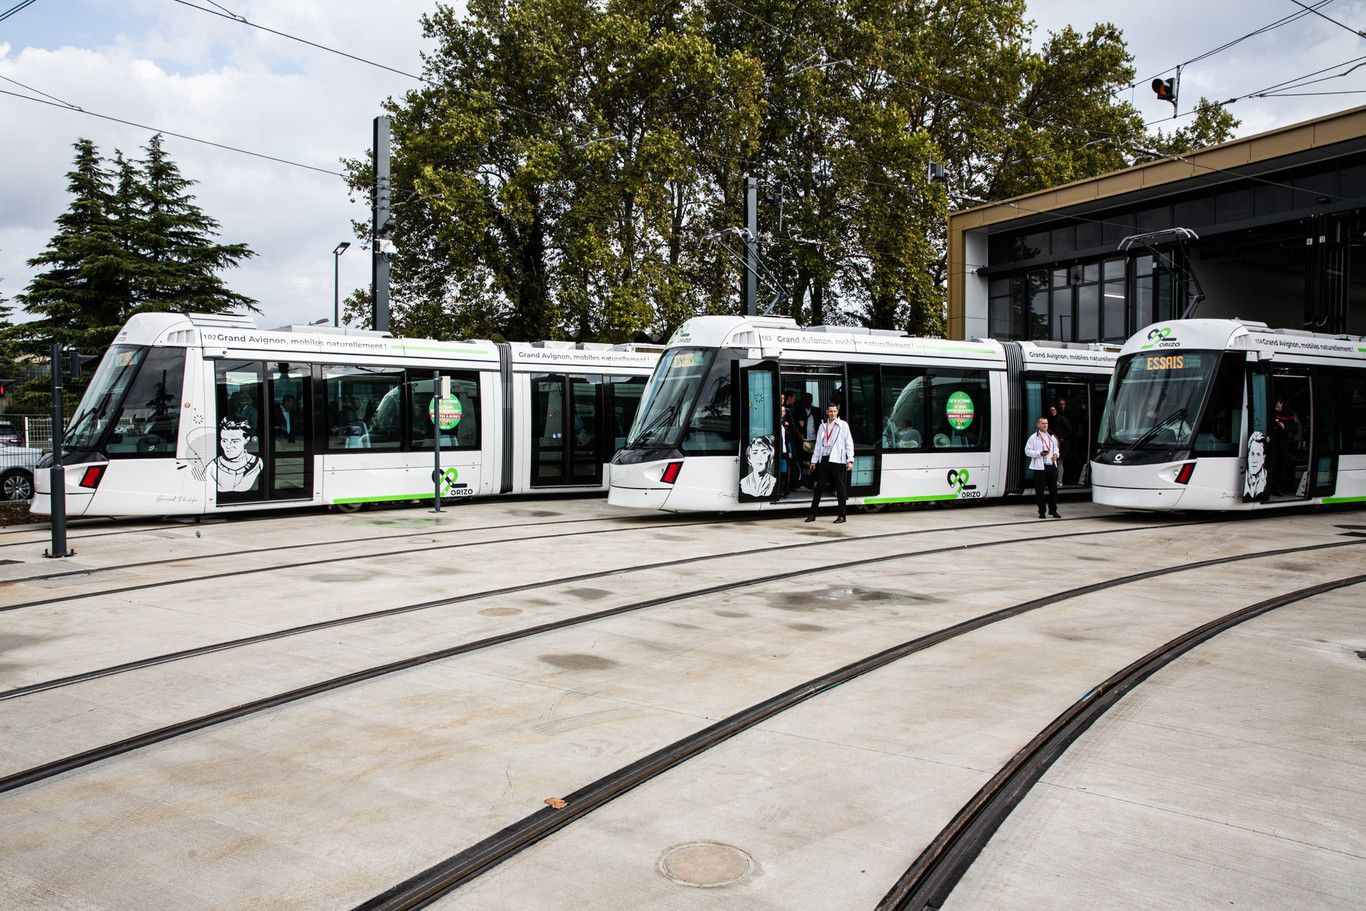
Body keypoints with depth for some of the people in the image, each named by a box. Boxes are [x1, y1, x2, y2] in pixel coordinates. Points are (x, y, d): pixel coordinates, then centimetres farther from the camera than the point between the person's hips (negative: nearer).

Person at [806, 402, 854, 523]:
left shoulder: (843, 425, 4)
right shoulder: (823, 426, 16)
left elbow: (849, 443, 1)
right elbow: (818, 444, 18)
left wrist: (850, 460, -7)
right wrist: (814, 460, 14)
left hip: (837, 460, -4)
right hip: (824, 459, 4)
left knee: (840, 488, 0)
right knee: (819, 487, 3)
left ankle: (841, 515, 6)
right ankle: (812, 514, 7)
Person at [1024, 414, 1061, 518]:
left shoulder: (1052, 437, 16)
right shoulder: (1033, 437, -2)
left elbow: (1056, 448, 25)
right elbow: (1027, 451, -4)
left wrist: (1056, 454, 2)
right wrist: (1040, 453, -16)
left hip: (1052, 466, 5)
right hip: (1040, 467, -5)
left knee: (1053, 489, 8)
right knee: (1040, 490, -2)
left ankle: (1053, 510, 19)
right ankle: (1041, 511, 7)